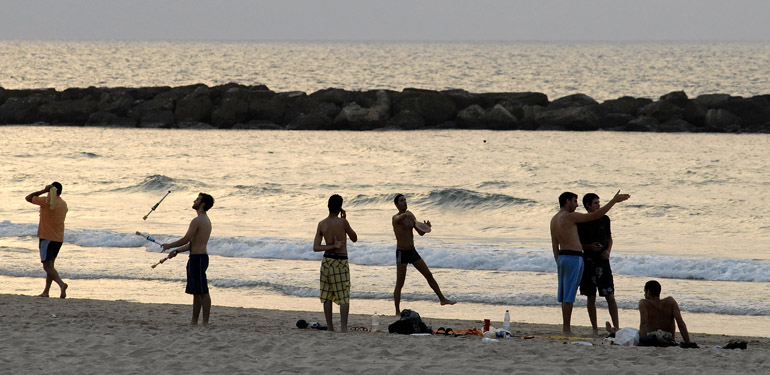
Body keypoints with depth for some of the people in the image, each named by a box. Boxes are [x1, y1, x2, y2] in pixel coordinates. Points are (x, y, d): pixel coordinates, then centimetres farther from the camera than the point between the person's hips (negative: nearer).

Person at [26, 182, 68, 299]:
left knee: (47, 266, -10)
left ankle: (61, 284, -30)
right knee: (50, 265, 15)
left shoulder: (47, 202, -13)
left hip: (47, 238, -7)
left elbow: (28, 198, -4)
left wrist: (44, 191, -4)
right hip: (59, 239, 7)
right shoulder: (63, 204, 8)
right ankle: (46, 292, 16)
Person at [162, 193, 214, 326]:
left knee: (202, 291, -9)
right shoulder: (206, 221, 18)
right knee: (196, 292, 12)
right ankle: (194, 321, 16)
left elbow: (185, 240, -16)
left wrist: (169, 246, -1)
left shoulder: (197, 221, -14)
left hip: (197, 258, -10)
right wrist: (176, 251, 21)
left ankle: (205, 322, -9)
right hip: (201, 257, 10)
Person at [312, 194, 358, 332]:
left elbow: (316, 247, -3)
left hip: (327, 261, 4)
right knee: (344, 297, -2)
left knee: (327, 296, 11)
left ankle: (329, 327, 13)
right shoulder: (342, 222, -12)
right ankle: (343, 327, -9)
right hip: (341, 261, -4)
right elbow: (354, 238, 5)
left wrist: (333, 246, -5)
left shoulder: (321, 224, 0)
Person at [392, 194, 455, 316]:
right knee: (400, 283, -5)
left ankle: (442, 299, 23)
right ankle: (397, 312, -1)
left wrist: (425, 227, -12)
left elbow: (420, 233, 11)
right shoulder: (396, 217, -12)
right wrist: (406, 214, -62)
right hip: (402, 253, -7)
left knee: (429, 275, 11)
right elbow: (398, 219, -39)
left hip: (412, 251, 7)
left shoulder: (410, 216, 10)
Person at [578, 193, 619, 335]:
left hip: (602, 260, 1)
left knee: (610, 296, -5)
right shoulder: (581, 223, -1)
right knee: (591, 297, 3)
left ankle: (616, 327, -5)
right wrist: (589, 247, -14)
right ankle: (595, 329, 10)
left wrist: (608, 250, -3)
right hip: (588, 261, -1)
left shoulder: (604, 219, 7)